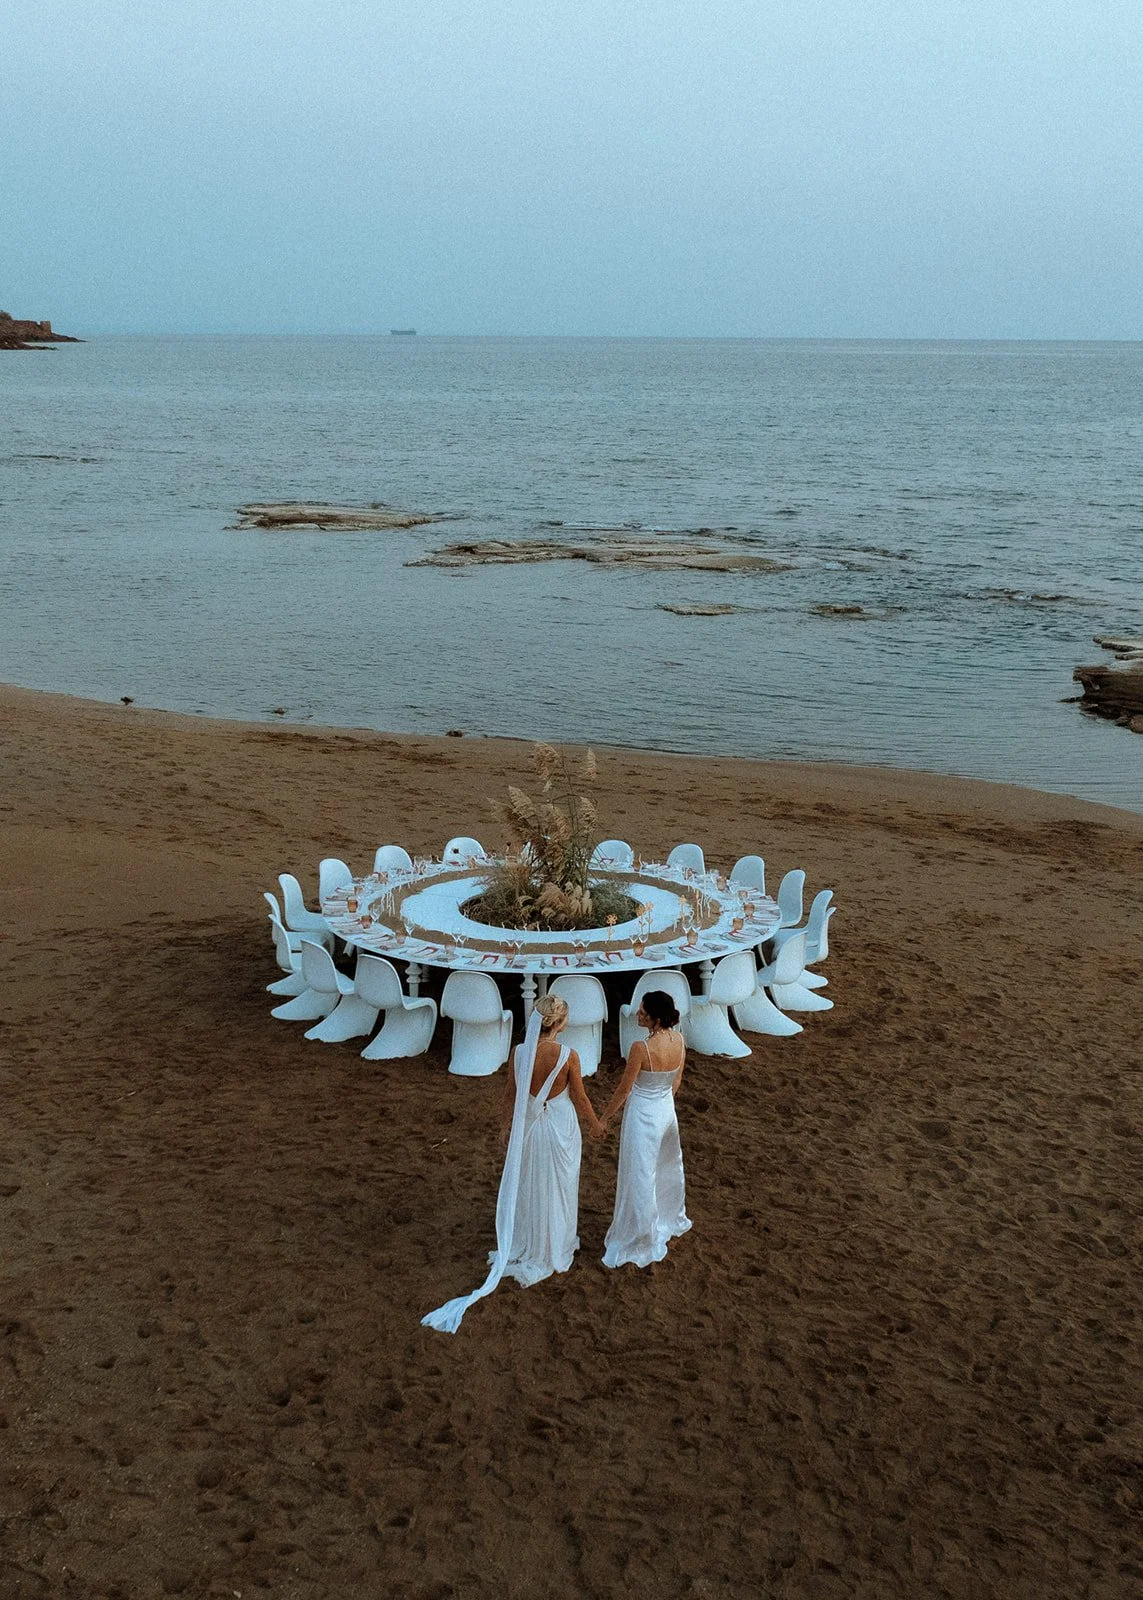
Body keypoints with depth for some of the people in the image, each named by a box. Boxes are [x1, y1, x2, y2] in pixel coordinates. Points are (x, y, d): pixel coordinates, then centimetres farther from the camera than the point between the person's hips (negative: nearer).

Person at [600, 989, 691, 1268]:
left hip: (643, 1116, -7)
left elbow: (624, 1089, -18)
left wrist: (606, 1117, -3)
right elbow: (676, 1081, 5)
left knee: (638, 1178, 7)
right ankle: (671, 1221, 49)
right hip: (667, 1110, 7)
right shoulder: (679, 1040, -9)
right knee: (667, 1169, 28)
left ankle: (635, 1241, 21)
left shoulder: (641, 1048, -29)